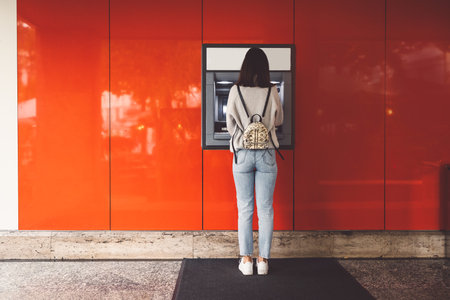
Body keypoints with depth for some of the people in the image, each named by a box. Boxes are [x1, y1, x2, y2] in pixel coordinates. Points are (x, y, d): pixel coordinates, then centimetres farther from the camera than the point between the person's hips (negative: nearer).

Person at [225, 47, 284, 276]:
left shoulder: (235, 91, -4)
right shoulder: (272, 92, -3)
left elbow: (230, 125, 4)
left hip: (242, 154, 0)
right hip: (266, 154, 0)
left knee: (244, 208, 7)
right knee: (266, 209, 6)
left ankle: (246, 259, 10)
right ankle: (263, 260, 10)